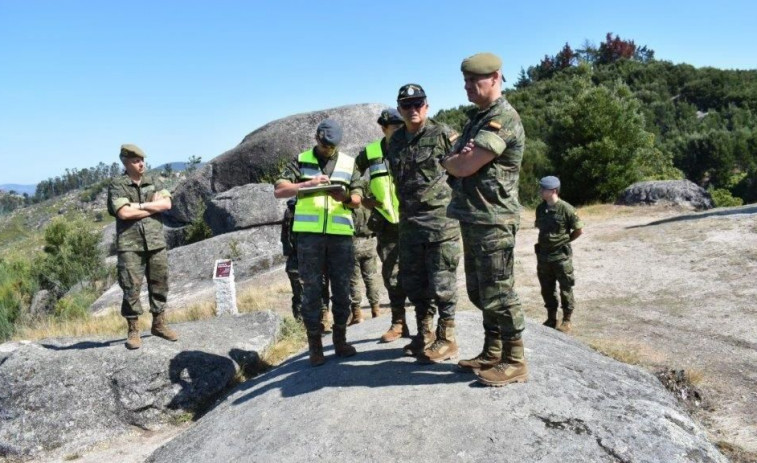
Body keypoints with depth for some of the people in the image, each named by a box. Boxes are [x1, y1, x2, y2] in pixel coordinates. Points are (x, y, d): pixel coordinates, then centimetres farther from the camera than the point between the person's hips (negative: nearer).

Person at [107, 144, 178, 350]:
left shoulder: (154, 182, 11)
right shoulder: (117, 185, 0)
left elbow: (166, 204, -3)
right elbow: (123, 212, -14)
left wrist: (139, 206, -10)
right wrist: (153, 206, -6)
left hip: (156, 242, 4)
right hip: (130, 244, -4)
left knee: (159, 284, 9)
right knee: (131, 287, -2)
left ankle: (159, 324, 22)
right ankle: (133, 330, 8)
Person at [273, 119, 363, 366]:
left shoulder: (349, 163, 14)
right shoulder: (301, 161, 9)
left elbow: (358, 198, 12)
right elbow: (278, 190, 0)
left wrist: (346, 198, -11)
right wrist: (308, 184, -13)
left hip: (341, 234, 2)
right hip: (309, 234, -2)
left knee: (342, 289, 6)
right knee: (311, 290, 1)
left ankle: (340, 339, 20)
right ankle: (315, 345, 10)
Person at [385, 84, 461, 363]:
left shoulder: (442, 135, -6)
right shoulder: (395, 142, 11)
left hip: (441, 220, -6)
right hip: (409, 223, 7)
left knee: (442, 282, -2)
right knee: (413, 282, 12)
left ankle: (446, 340, 10)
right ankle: (425, 335, 26)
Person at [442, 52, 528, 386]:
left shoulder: (503, 119, -14)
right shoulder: (478, 119, 18)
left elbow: (464, 167, -21)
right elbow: (459, 162, 13)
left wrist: (447, 160, 1)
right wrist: (458, 157, -10)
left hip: (493, 221, -10)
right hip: (473, 219, 10)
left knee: (498, 294, -3)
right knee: (480, 293, 15)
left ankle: (514, 362, 8)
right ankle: (492, 353, 27)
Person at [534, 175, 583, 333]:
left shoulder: (566, 209, -14)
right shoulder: (540, 208, 3)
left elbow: (579, 230, -6)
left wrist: (565, 240, 2)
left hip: (561, 255, -6)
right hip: (543, 255, 6)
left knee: (565, 289, 5)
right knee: (547, 289, 13)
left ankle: (566, 321, 16)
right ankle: (551, 319, 26)